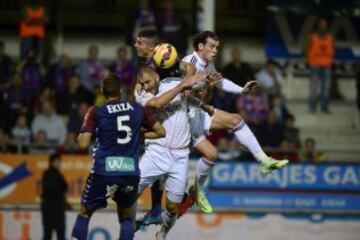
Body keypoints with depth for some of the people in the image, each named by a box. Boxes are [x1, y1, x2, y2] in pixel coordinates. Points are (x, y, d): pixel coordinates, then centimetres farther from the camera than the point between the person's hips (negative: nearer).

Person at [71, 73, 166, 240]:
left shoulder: (96, 112, 0)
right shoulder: (137, 109, 9)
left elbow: (83, 144, -7)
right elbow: (161, 132, 15)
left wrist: (80, 136, 15)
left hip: (104, 171, -2)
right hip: (131, 173, 2)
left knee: (84, 213, 16)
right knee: (126, 216, 21)